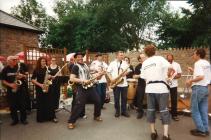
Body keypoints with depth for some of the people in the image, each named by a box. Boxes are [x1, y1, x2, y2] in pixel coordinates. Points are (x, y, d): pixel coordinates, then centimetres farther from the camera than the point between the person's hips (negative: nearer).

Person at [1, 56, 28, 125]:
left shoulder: (19, 67, 2)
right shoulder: (5, 69, -1)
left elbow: (25, 77, 8)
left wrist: (23, 76, -15)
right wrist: (10, 84, -16)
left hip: (21, 89, 1)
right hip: (11, 90, 0)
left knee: (22, 104, 5)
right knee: (12, 106, 7)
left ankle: (23, 119, 18)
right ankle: (15, 119, 22)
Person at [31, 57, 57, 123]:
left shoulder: (48, 69, 8)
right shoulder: (36, 70, -1)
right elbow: (32, 79, -5)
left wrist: (50, 76, -10)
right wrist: (39, 84, -16)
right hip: (39, 88, -2)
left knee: (50, 102, 1)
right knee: (40, 103, 2)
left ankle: (52, 117, 7)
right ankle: (41, 118, 15)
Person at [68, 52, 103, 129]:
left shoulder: (85, 65, 16)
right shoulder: (75, 67, -8)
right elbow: (72, 79, -18)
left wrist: (98, 75, 12)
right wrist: (83, 80, -24)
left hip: (90, 86, 8)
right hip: (82, 88, -8)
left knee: (98, 101, 14)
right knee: (79, 105, -8)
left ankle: (96, 116, 35)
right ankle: (71, 122, 8)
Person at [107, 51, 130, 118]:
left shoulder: (125, 63, 10)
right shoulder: (112, 63, 0)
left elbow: (128, 71, 13)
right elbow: (108, 72, 0)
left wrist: (125, 73, -9)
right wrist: (111, 79, -14)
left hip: (124, 83, 3)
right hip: (116, 83, -2)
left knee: (124, 98, 8)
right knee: (116, 99, 5)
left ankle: (124, 111, 20)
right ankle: (117, 112, 18)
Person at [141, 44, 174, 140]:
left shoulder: (144, 63, 12)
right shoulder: (159, 58, -1)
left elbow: (144, 77, 9)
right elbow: (170, 68, -12)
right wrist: (168, 75, 6)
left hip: (149, 88, 4)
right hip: (161, 87, -3)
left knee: (151, 110, 11)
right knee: (164, 111, 4)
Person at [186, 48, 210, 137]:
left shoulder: (198, 63, -13)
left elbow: (201, 77, -24)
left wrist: (191, 81, -11)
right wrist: (194, 71, 20)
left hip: (198, 88, -8)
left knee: (195, 110, 2)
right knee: (204, 111, 13)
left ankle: (201, 130, 8)